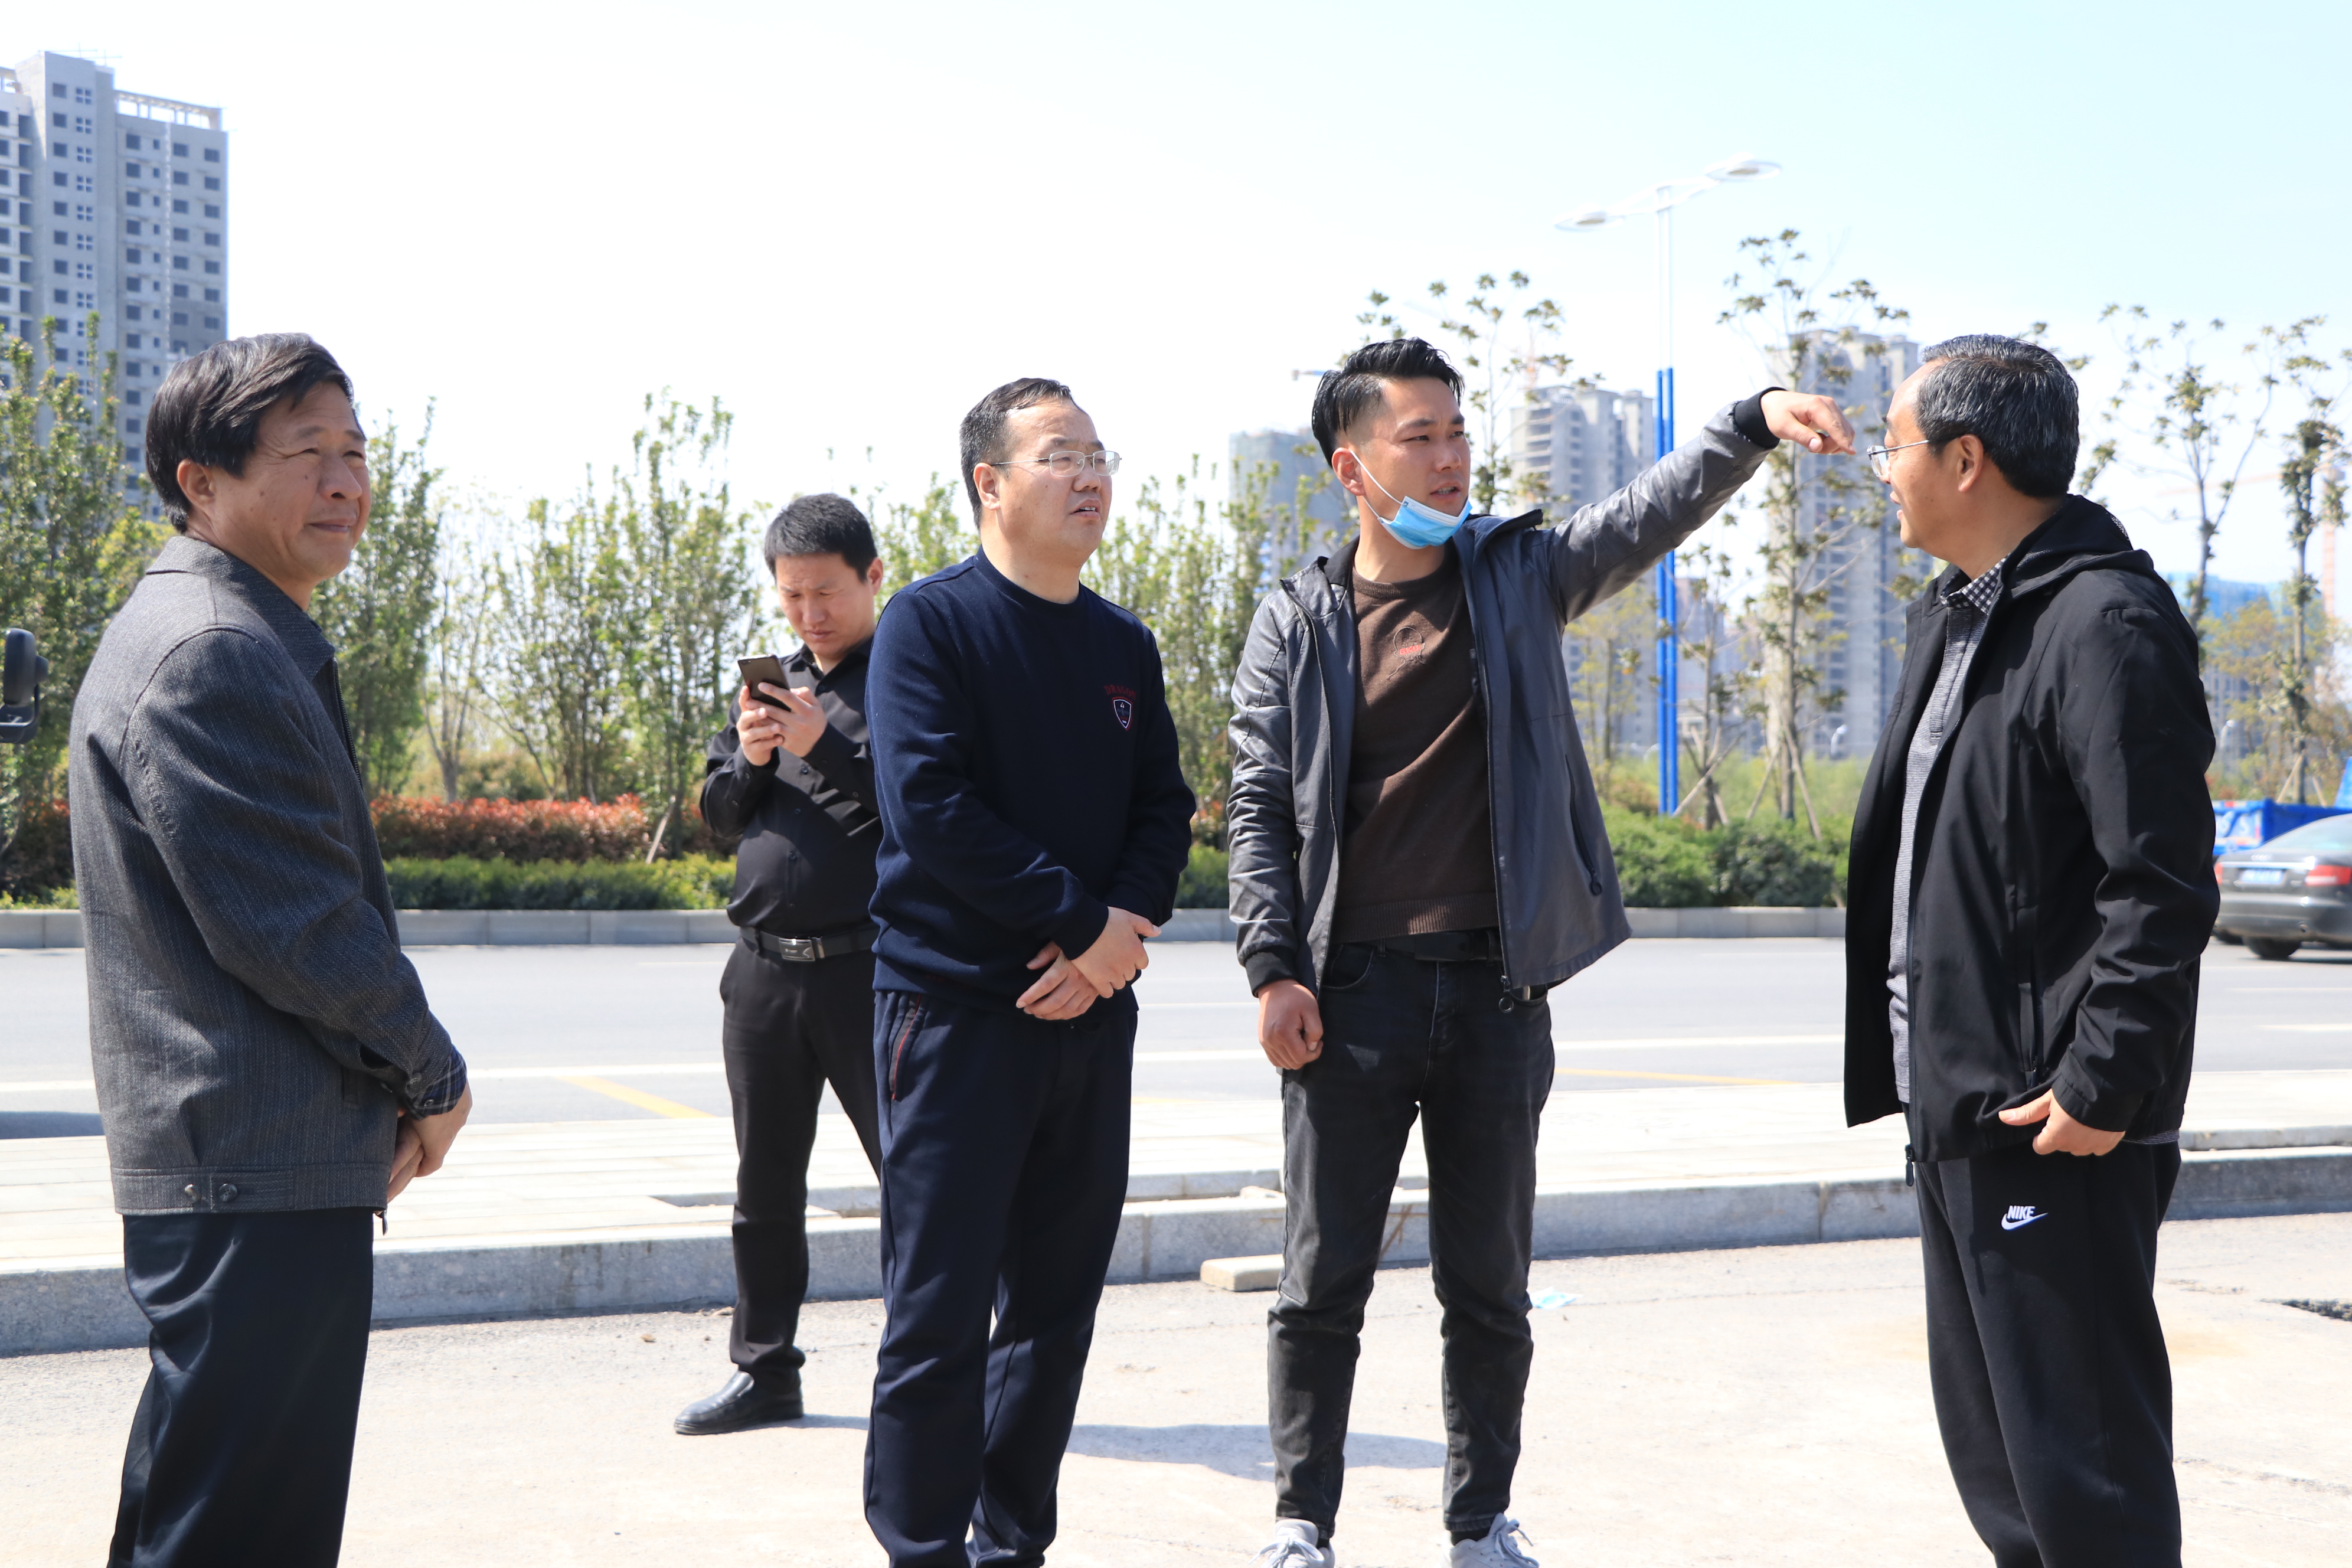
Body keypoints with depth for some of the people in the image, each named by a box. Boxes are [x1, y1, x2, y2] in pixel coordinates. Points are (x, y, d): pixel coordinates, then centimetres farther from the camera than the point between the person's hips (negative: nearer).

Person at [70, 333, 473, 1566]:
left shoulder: (250, 640, 17)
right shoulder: (211, 653, -18)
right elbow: (291, 926, -22)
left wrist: (393, 1083, 10)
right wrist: (433, 1077, -8)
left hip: (247, 1169, 11)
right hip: (261, 1174, -11)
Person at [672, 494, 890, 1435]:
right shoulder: (776, 682, 15)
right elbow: (717, 813, 14)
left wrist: (826, 747, -21)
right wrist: (749, 759, -6)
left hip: (866, 969, -6)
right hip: (764, 970, 6)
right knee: (765, 1188, 12)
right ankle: (764, 1372, 23)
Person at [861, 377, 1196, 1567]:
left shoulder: (1124, 646, 14)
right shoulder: (930, 623, -5)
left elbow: (1165, 807, 10)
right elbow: (930, 807, -15)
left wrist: (1126, 926, -9)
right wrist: (1083, 919, -15)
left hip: (1090, 1011, 6)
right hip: (957, 1009, -6)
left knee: (1057, 1308, 11)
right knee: (941, 1315, -3)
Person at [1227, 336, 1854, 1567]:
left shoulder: (1519, 576, 7)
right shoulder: (1297, 623, 2)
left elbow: (1655, 510, -6)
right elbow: (1259, 809, 0)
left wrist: (1755, 420, -23)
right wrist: (1273, 969, -8)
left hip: (1496, 989, 2)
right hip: (1350, 992, -2)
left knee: (1489, 1284, 10)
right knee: (1324, 1280, 5)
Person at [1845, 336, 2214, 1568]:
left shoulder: (2104, 623, -16)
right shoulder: (1954, 620, 15)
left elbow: (2163, 886, -20)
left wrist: (2103, 1085, -21)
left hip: (2054, 1124, -10)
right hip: (1957, 1106, 10)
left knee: (2084, 1466, -2)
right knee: (1990, 1448, 19)